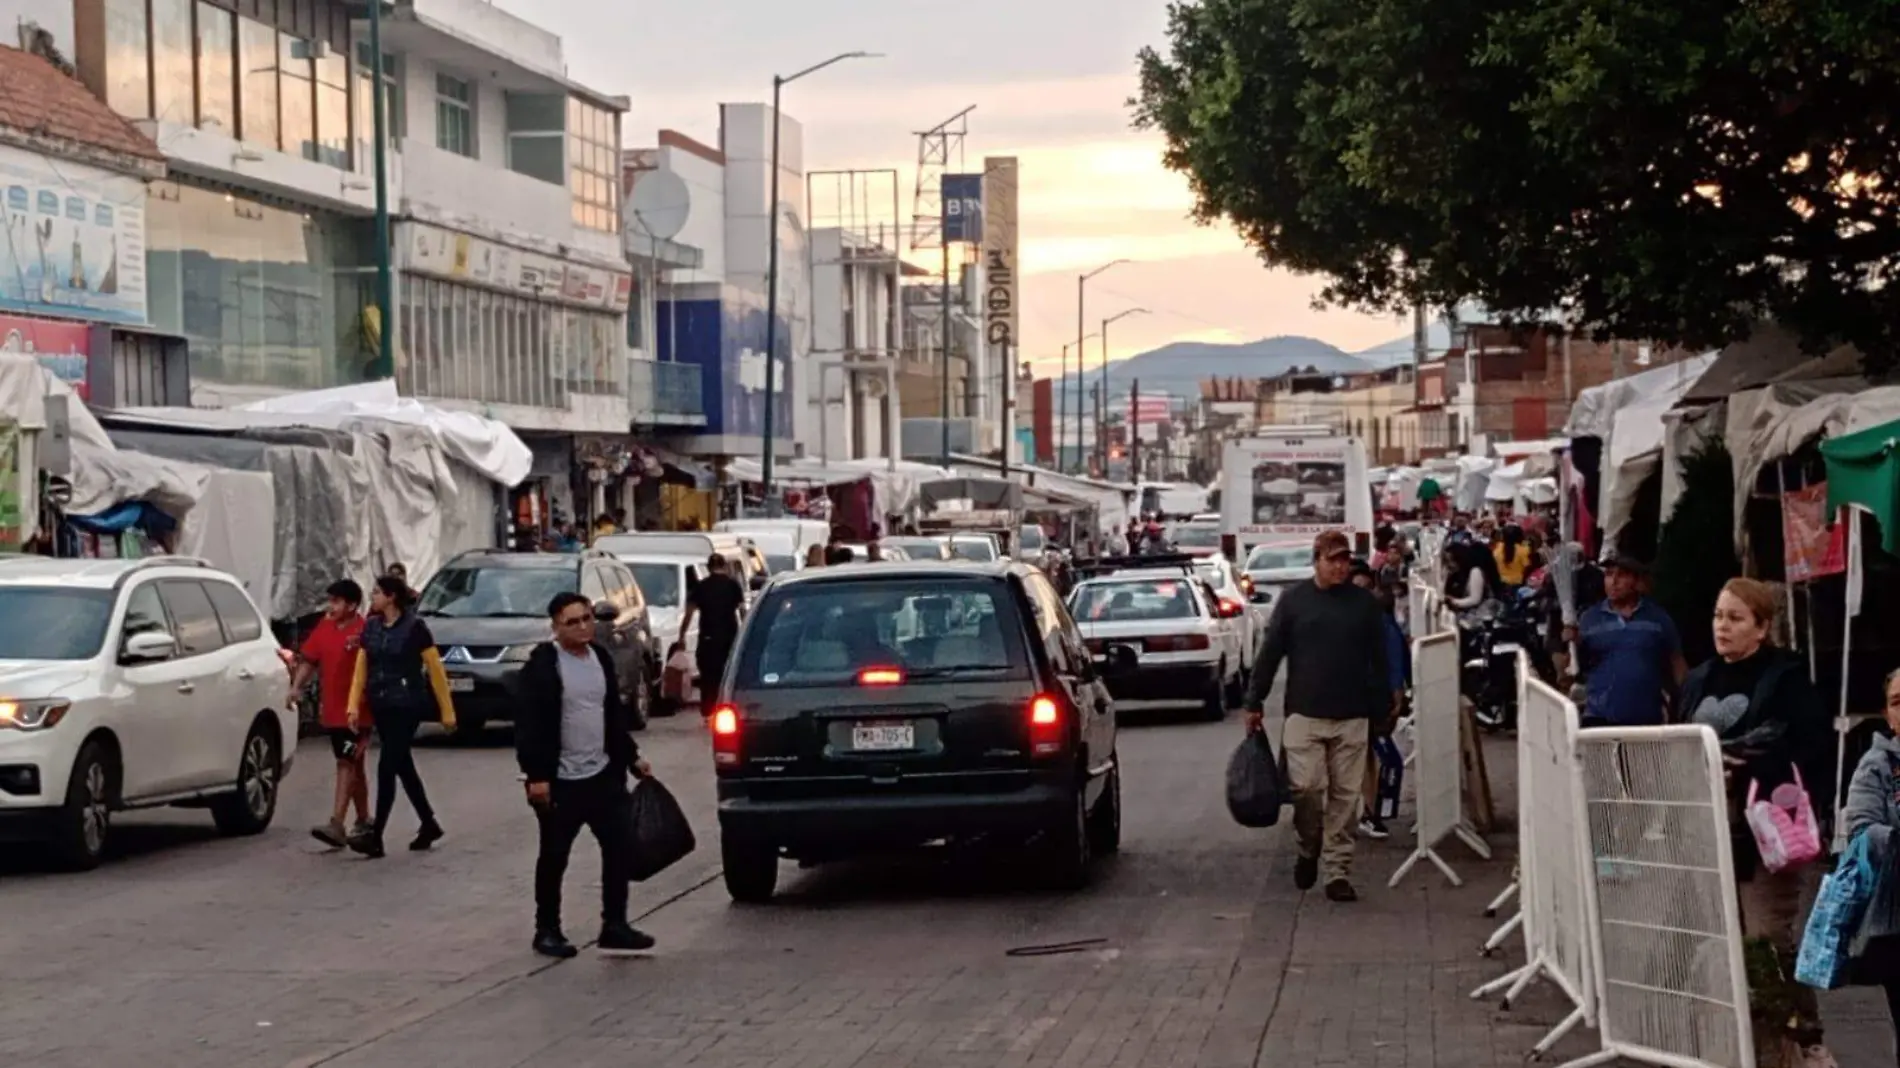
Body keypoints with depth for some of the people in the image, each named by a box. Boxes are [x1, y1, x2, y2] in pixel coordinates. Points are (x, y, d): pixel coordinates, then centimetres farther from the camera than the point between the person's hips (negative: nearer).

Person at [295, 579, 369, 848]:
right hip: (331, 709, 7)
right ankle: (364, 821, 29)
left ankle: (336, 825, -17)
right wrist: (297, 686, 0)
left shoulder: (364, 631, -15)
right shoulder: (324, 627, 7)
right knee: (352, 766, 17)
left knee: (347, 764, -11)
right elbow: (309, 659, 10)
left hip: (355, 710, -7)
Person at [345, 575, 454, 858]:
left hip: (407, 705, -7)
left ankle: (376, 837, -11)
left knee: (387, 767, -11)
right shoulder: (371, 627, 8)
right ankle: (429, 825, 27)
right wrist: (354, 705, -2)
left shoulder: (414, 627, -9)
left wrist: (446, 710, -7)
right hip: (380, 706, 7)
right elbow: (361, 668, 8)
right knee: (403, 767, 13)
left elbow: (435, 669, -7)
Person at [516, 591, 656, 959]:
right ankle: (547, 931, 16)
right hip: (560, 781, -6)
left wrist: (631, 757, 16)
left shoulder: (600, 658, 11)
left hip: (602, 774, 7)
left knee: (619, 845, 4)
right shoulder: (542, 666, -12)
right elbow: (530, 725, -16)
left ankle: (614, 926, 12)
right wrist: (536, 775, -21)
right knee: (554, 858, 4)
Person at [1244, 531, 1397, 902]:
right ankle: (1309, 850, 18)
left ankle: (1338, 872, 7)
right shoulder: (1294, 600, 2)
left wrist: (1383, 704, 9)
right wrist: (1254, 702, 2)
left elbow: (1379, 659, 11)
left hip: (1352, 717, 1)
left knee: (1344, 796, 1)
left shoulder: (1365, 603, 6)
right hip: (1304, 713, -1)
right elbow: (1269, 653, 4)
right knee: (1306, 787, -8)